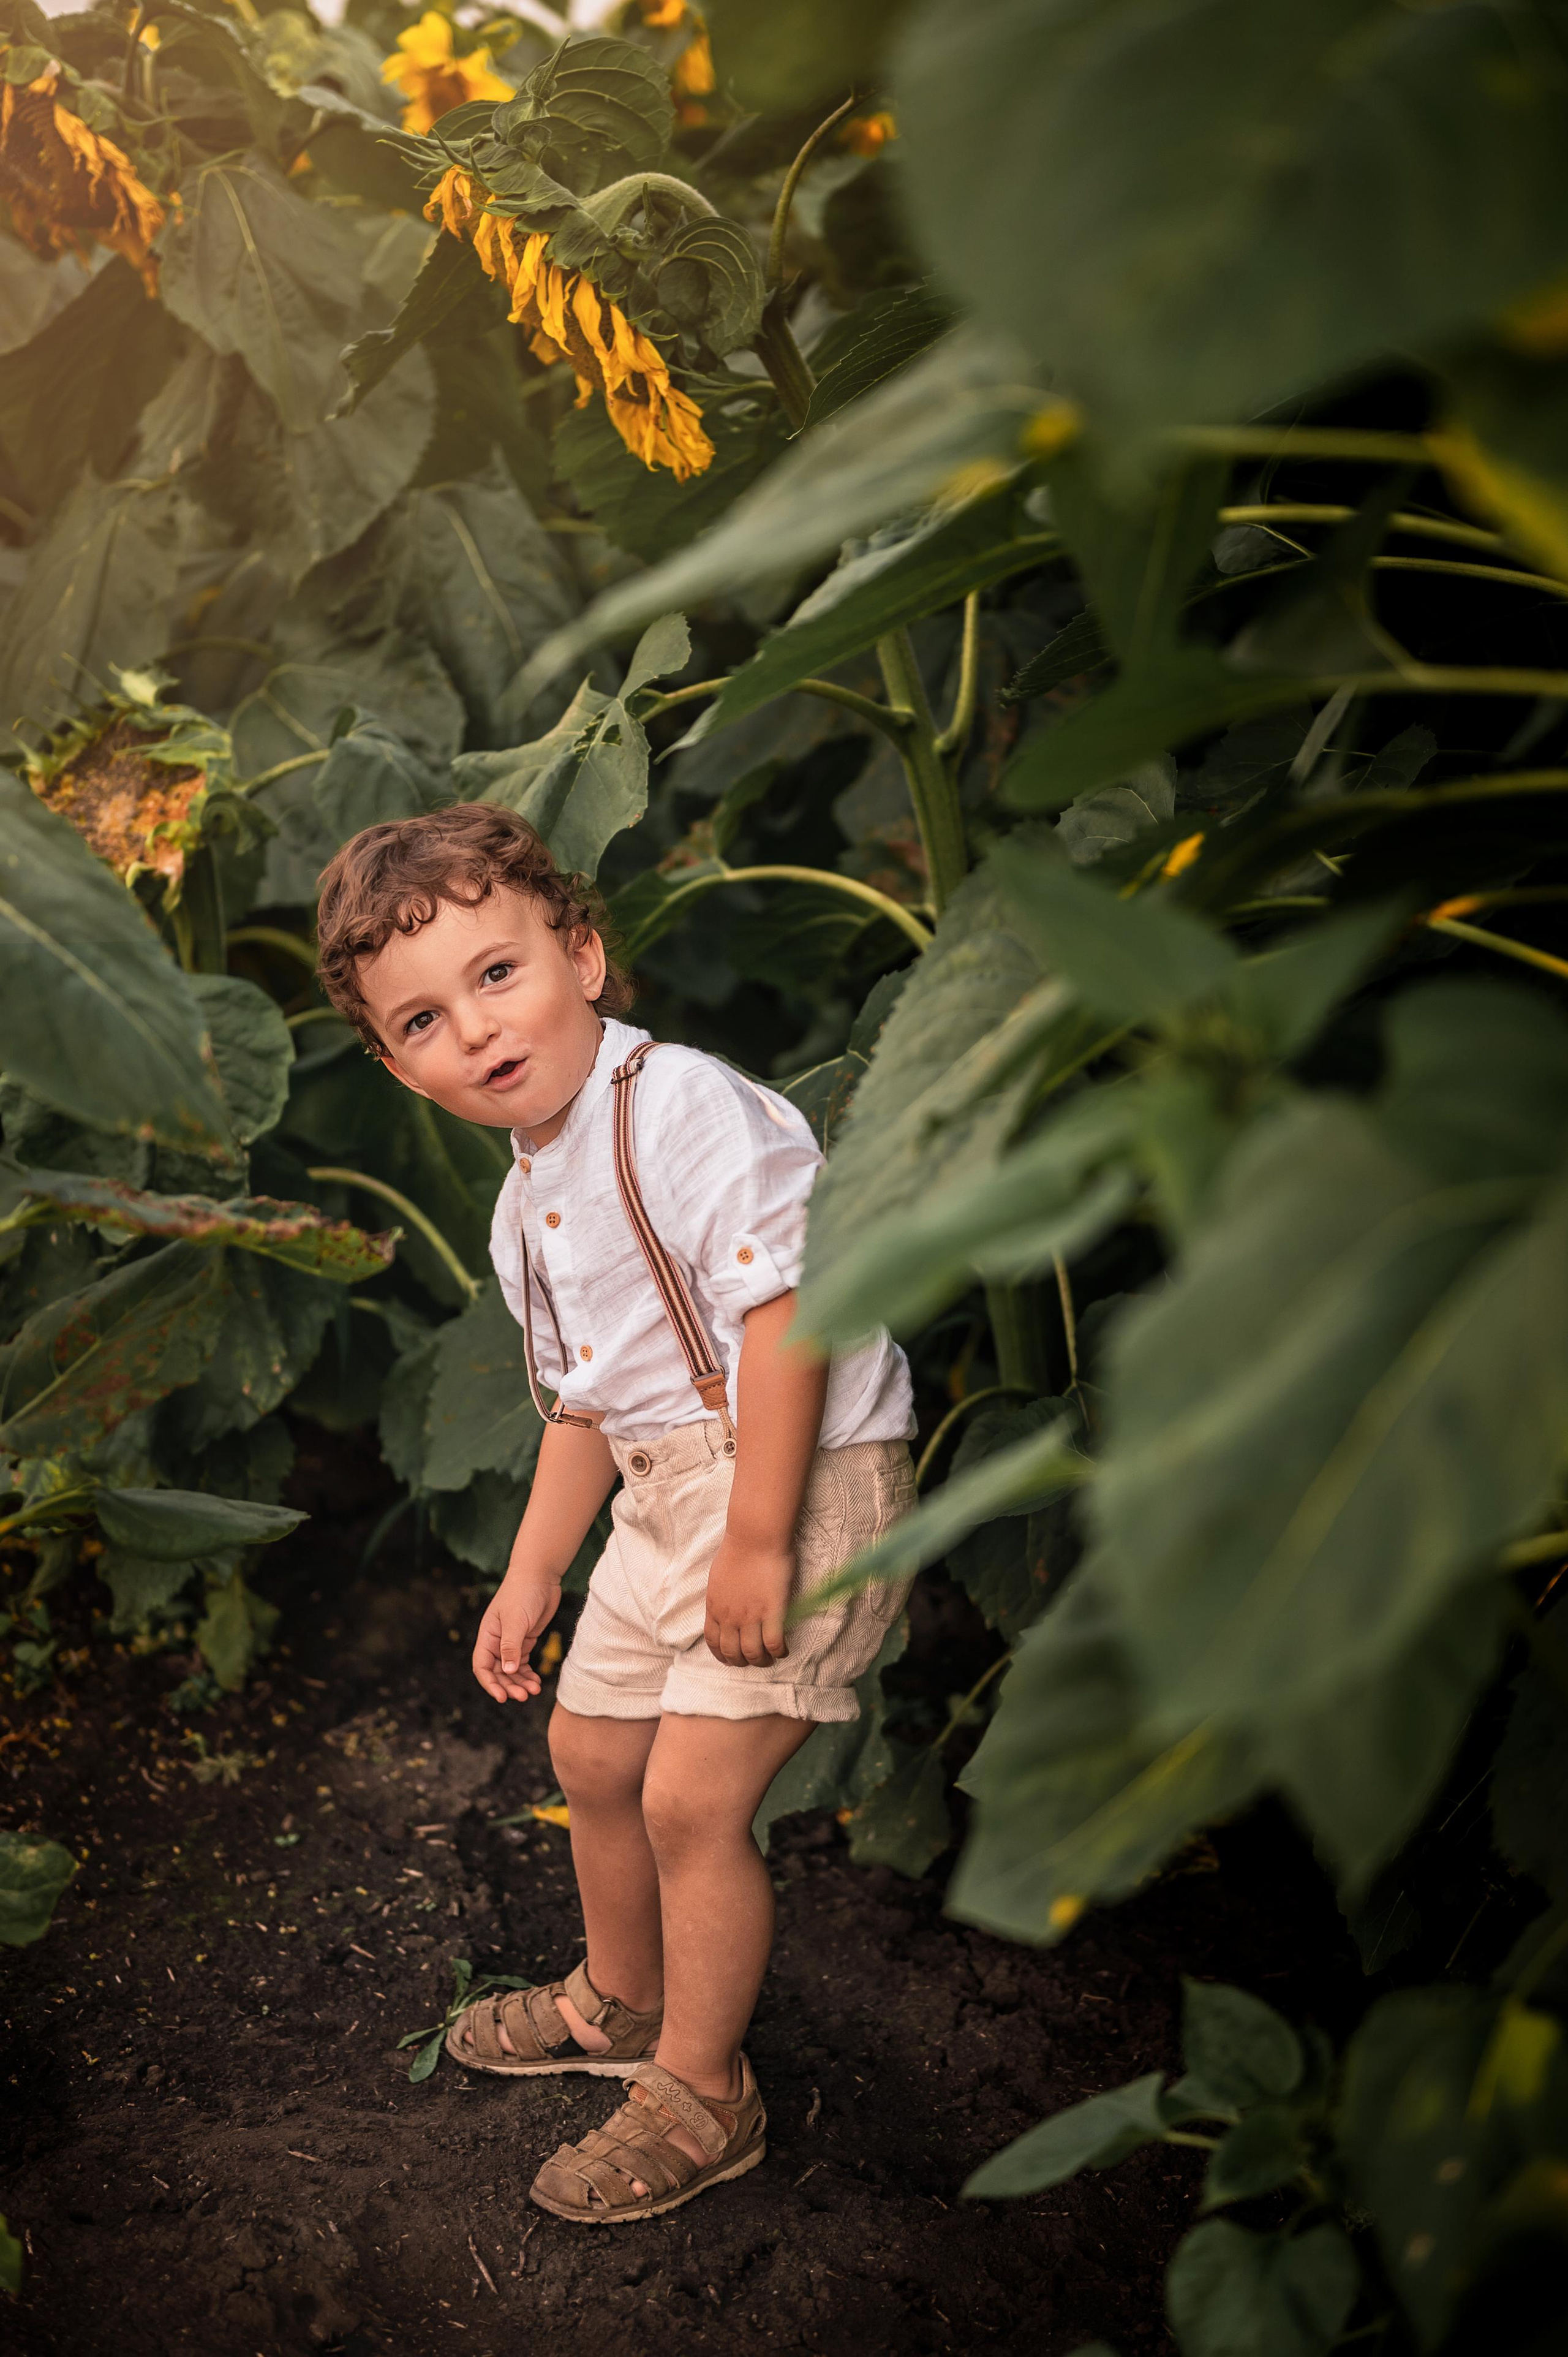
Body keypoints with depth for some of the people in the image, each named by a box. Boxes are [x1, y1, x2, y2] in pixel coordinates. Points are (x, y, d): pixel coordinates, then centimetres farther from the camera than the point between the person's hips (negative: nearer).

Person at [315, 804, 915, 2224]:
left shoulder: (687, 1107, -21)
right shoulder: (529, 1208, 9)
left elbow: (784, 1309, -26)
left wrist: (760, 1540, -26)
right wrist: (535, 1576, 22)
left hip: (806, 1478, -9)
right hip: (669, 1488, 10)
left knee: (693, 1796, -8)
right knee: (592, 1751, 20)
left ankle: (704, 2098, 14)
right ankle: (621, 2001, 47)